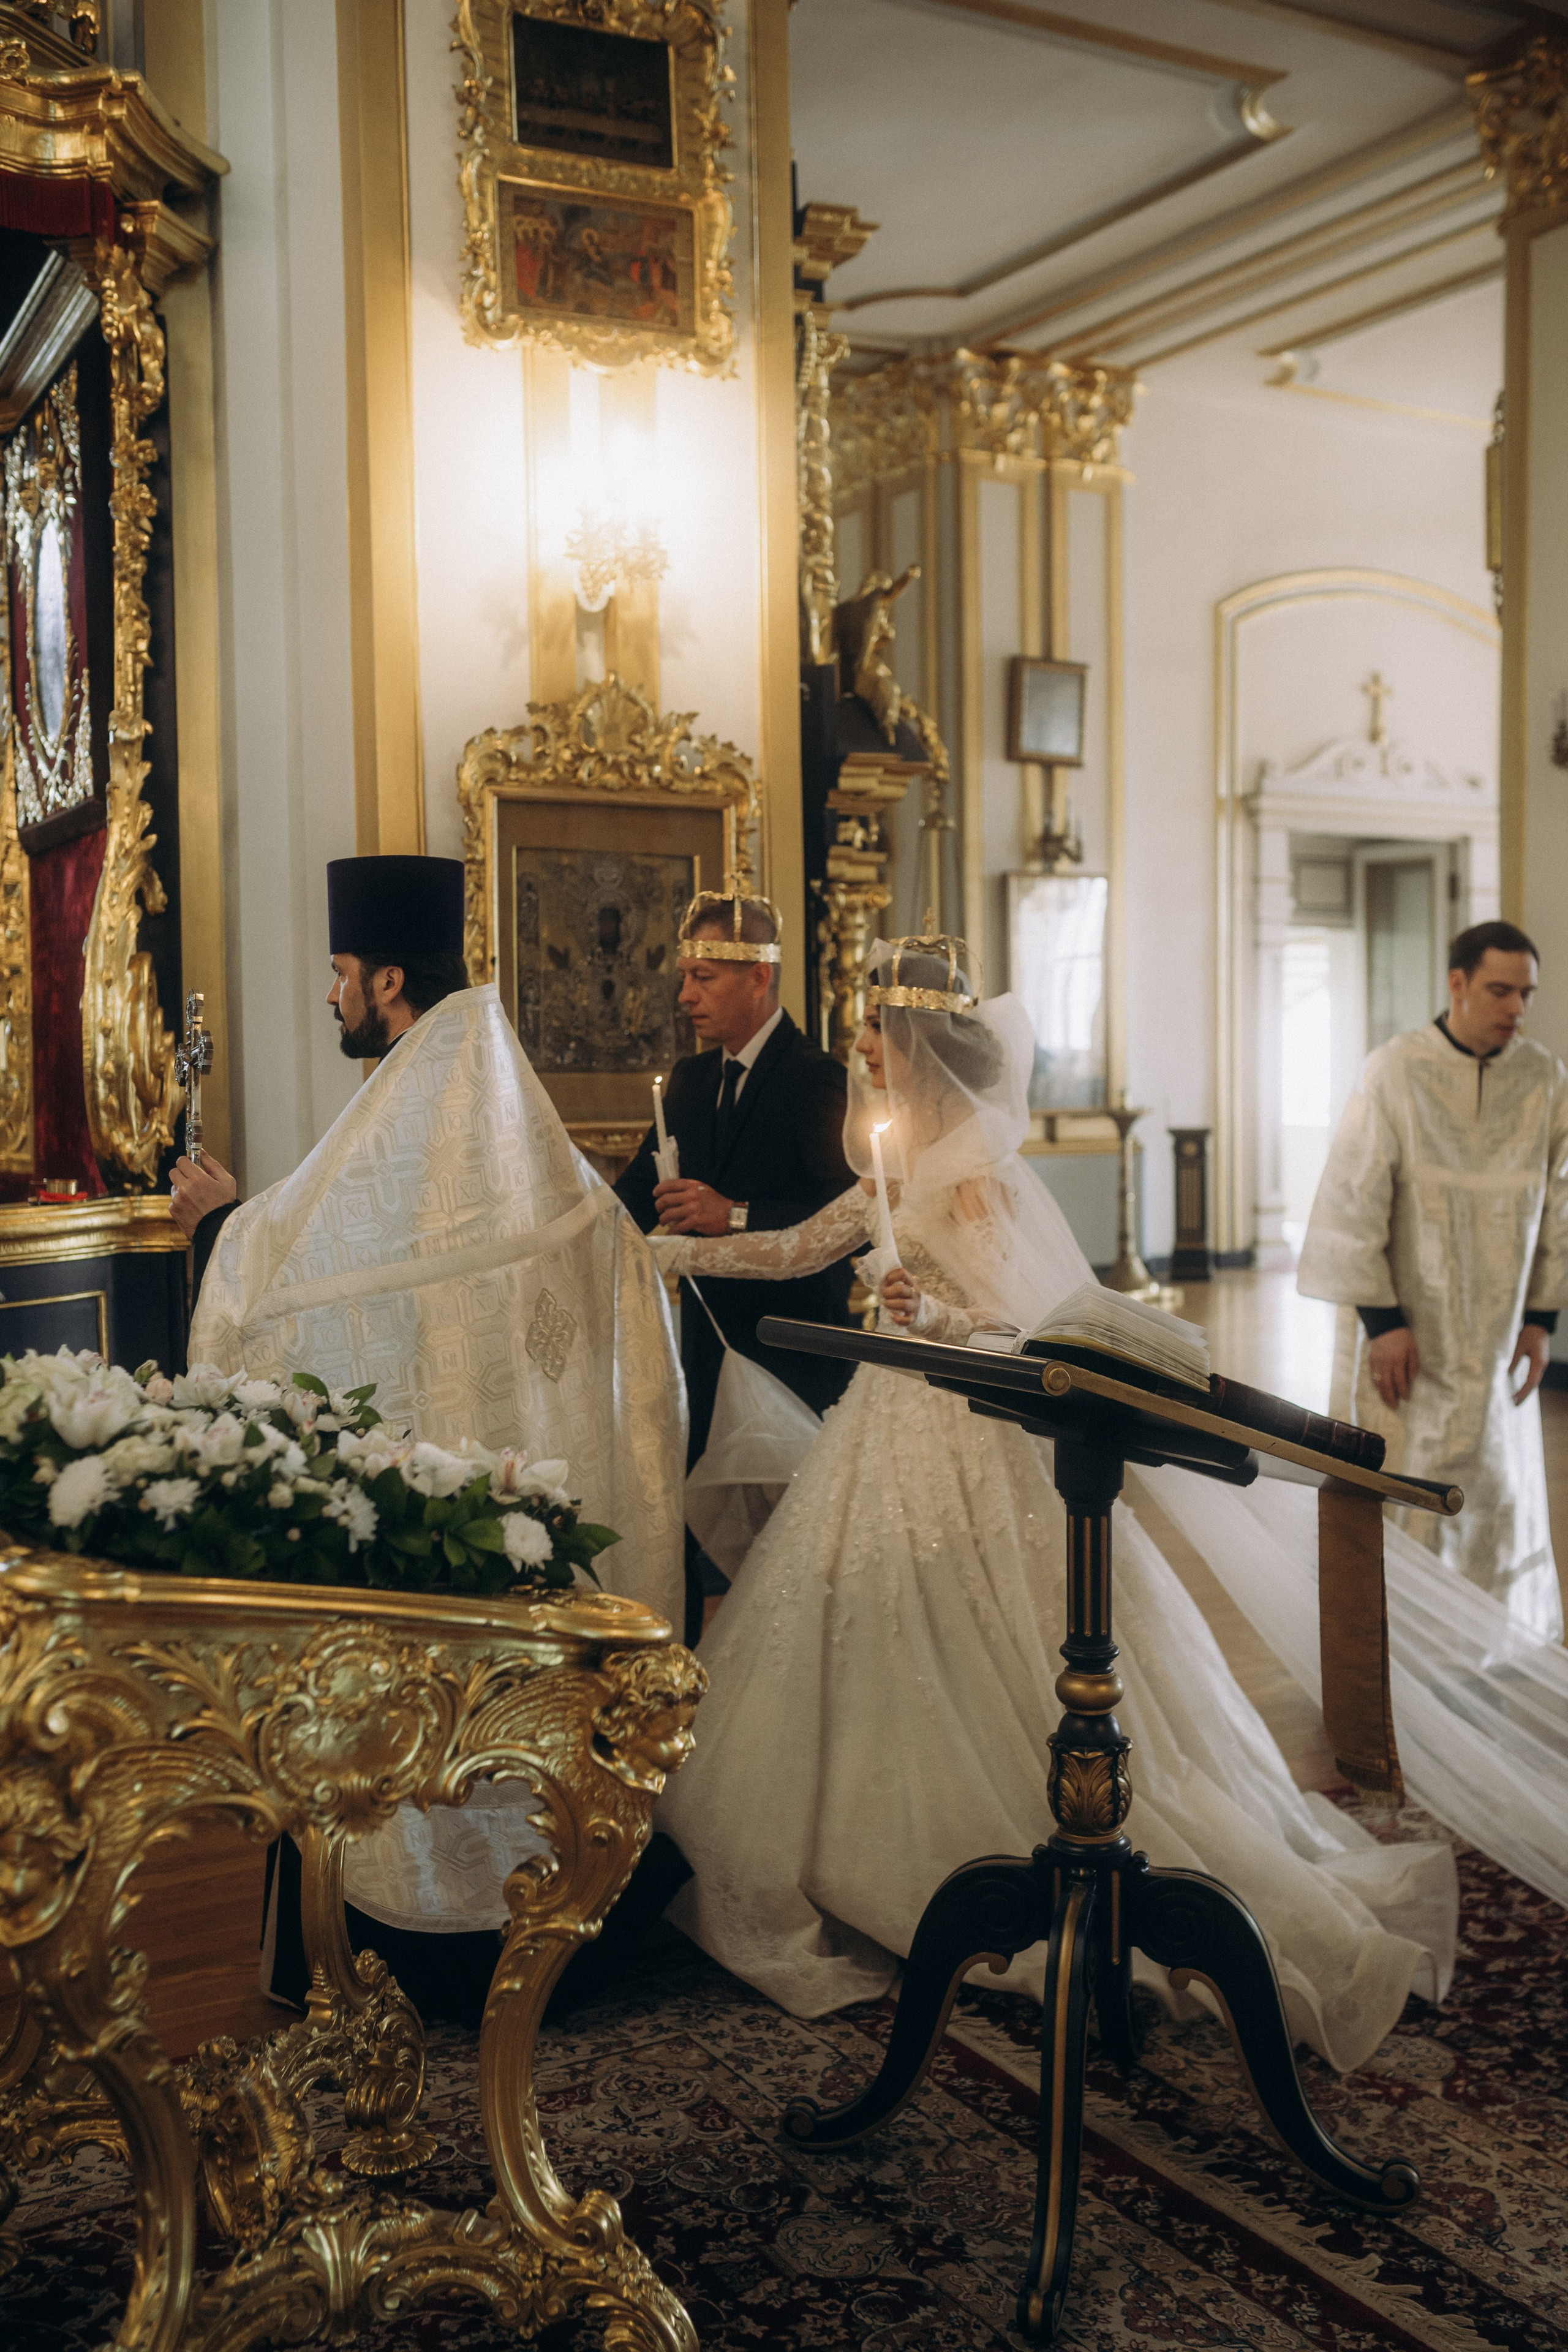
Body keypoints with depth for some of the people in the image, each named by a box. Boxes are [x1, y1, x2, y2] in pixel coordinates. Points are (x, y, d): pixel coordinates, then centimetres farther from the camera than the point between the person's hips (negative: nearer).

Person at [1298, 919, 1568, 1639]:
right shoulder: (1395, 1072, -13)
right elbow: (1354, 1201, -13)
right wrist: (1381, 1320, -15)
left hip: (1494, 1332, 4)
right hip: (1404, 1330, -4)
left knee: (1498, 1494, 11)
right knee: (1401, 1500, 0)